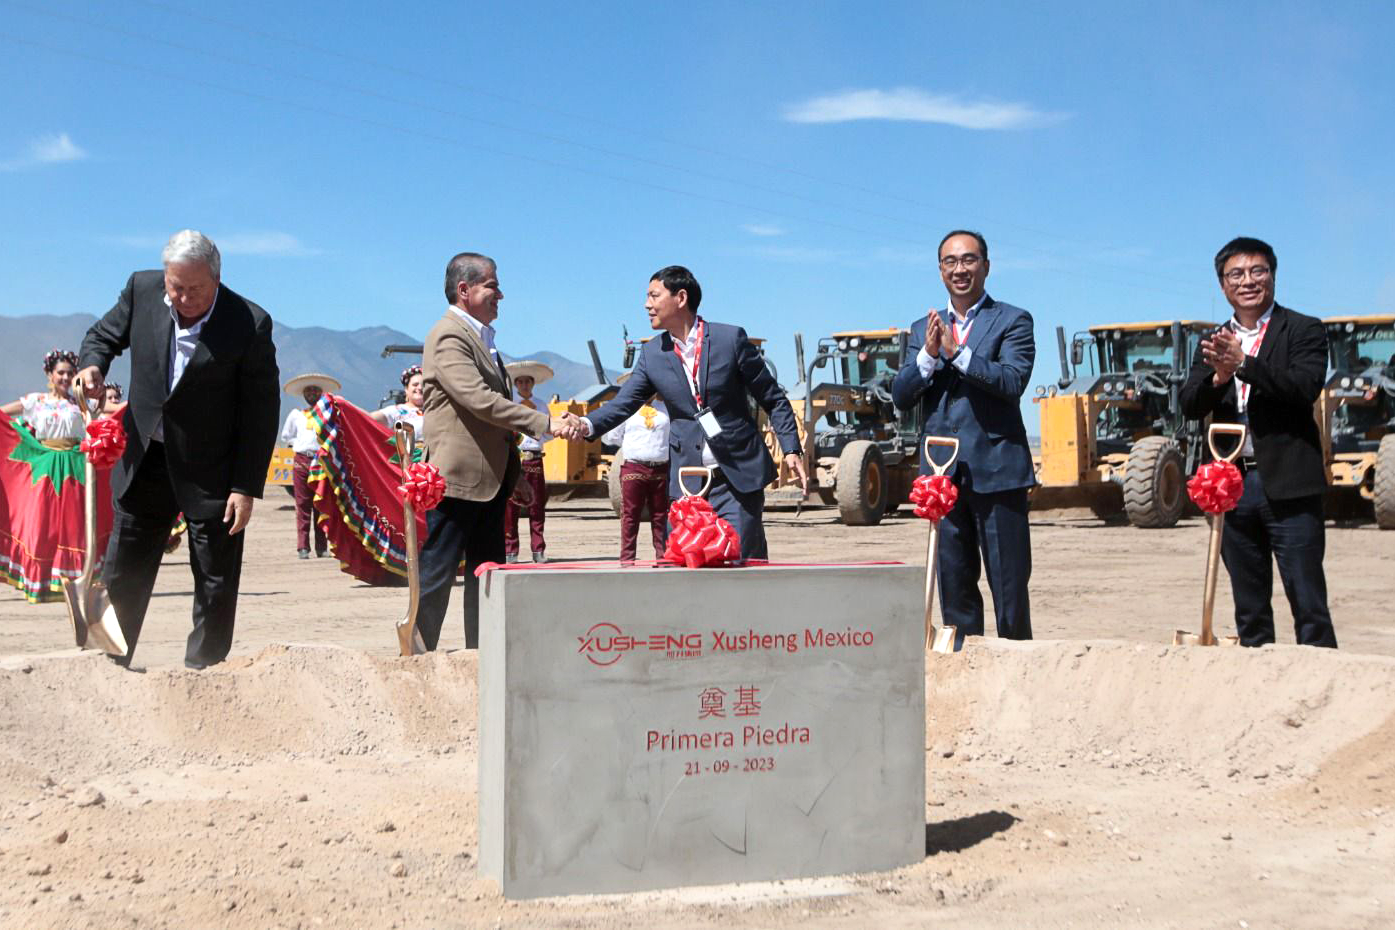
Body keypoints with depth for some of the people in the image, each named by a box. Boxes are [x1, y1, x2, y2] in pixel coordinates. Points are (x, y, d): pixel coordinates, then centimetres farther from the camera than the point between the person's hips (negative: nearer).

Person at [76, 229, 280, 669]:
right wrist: (92, 364, -10)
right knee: (121, 576, 10)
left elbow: (261, 413, -12)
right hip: (144, 462, 4)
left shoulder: (250, 324, -16)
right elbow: (104, 334, 14)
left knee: (216, 585, 4)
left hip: (212, 470, -3)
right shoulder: (142, 290, -5)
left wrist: (246, 488, -14)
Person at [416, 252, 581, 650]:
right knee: (437, 573, -4)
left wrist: (516, 475, 23)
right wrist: (546, 423, -24)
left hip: (490, 480, 10)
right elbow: (480, 401, -24)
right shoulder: (449, 336, -12)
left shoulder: (482, 338, 20)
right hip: (457, 478, -10)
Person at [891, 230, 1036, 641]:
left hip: (996, 469, -4)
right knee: (953, 584, 9)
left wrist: (957, 352, -19)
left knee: (1009, 583, 0)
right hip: (943, 472, 4)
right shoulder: (923, 329, 15)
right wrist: (928, 355, -11)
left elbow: (1013, 381, -14)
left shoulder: (1012, 321, 2)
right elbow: (901, 397, 5)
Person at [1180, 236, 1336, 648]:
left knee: (1309, 604, -3)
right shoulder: (1213, 344, 13)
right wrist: (1218, 376, -19)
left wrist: (1244, 362, -25)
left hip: (1287, 486, -5)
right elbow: (1190, 406, 1)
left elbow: (1306, 387, -16)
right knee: (1249, 609, 13)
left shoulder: (1304, 331, 1)